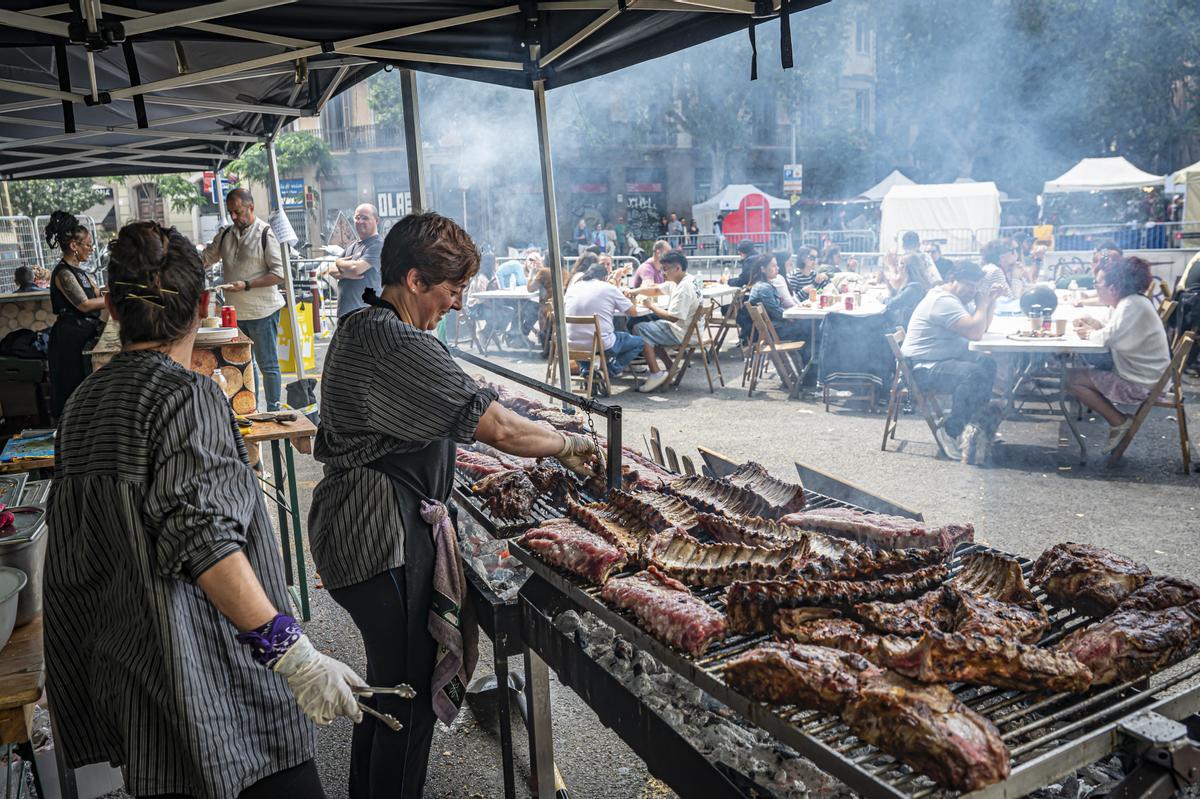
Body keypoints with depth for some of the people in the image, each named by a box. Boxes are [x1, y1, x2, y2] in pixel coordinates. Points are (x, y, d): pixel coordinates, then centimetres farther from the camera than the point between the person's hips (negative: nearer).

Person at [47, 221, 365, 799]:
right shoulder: (187, 395, -16)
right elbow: (202, 536, -28)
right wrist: (293, 651, -30)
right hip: (212, 685, -8)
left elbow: (72, 557, 17)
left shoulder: (82, 403, 9)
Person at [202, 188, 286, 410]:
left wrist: (247, 285, -21)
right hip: (235, 312, 7)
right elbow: (205, 258, 18)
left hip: (262, 312, -7)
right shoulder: (226, 234, 10)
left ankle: (273, 412, 11)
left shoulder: (266, 233, -10)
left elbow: (278, 274, -14)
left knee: (267, 365, 2)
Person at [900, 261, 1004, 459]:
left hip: (946, 359, 11)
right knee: (974, 374, -29)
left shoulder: (957, 298, 16)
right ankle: (950, 431, -16)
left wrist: (991, 301, 7)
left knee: (990, 364, 7)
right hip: (923, 369, -11)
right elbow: (975, 333, -28)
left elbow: (983, 327, 21)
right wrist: (982, 304, -12)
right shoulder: (943, 301, -20)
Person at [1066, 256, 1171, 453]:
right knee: (1082, 368, 17)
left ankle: (1119, 422, -3)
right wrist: (1096, 325, 1)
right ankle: (1118, 420, 13)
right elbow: (1115, 332, 20)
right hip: (1137, 374, 10)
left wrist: (1090, 334, -10)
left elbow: (1108, 339, -30)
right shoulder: (1130, 301, 10)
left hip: (1140, 384, -10)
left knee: (1071, 379, -12)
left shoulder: (1131, 306, -21)